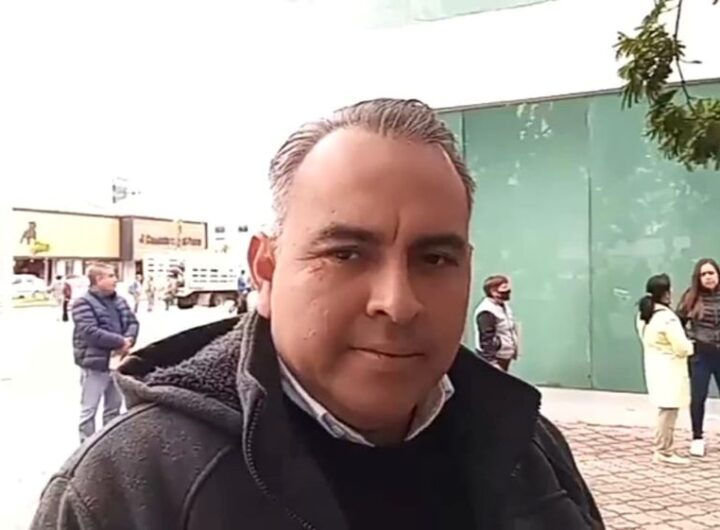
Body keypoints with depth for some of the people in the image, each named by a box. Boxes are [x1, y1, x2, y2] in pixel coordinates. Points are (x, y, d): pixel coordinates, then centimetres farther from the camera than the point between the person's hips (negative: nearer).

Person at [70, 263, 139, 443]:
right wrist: (120, 341, -21)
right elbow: (90, 332, -23)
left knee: (114, 405, 19)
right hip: (95, 364, -7)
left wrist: (128, 340, -14)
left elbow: (133, 322, 8)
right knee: (89, 408, 3)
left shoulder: (120, 301, 10)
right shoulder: (83, 303, -13)